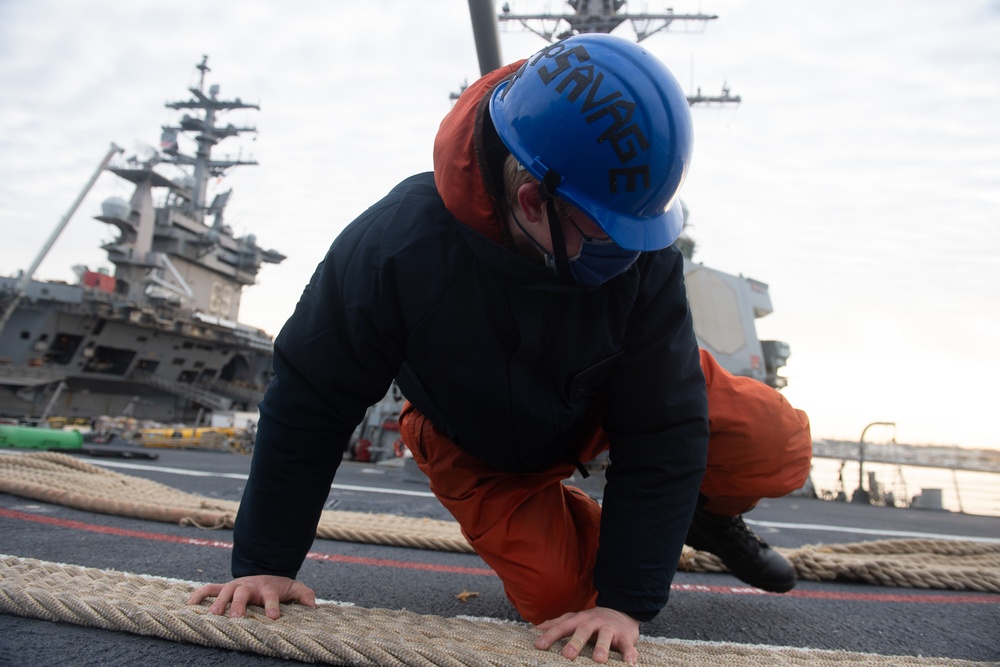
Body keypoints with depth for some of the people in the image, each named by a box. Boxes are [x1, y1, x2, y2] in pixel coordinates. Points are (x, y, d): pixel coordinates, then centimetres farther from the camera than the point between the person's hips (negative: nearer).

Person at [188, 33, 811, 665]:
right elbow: (308, 403, -22)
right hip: (479, 449, -1)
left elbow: (664, 427, -26)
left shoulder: (643, 251, -31)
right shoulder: (396, 244, -35)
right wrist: (266, 562, -16)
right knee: (556, 597, -14)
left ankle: (706, 512, 19)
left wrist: (625, 599, -29)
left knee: (778, 446, -16)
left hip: (608, 395, 1)